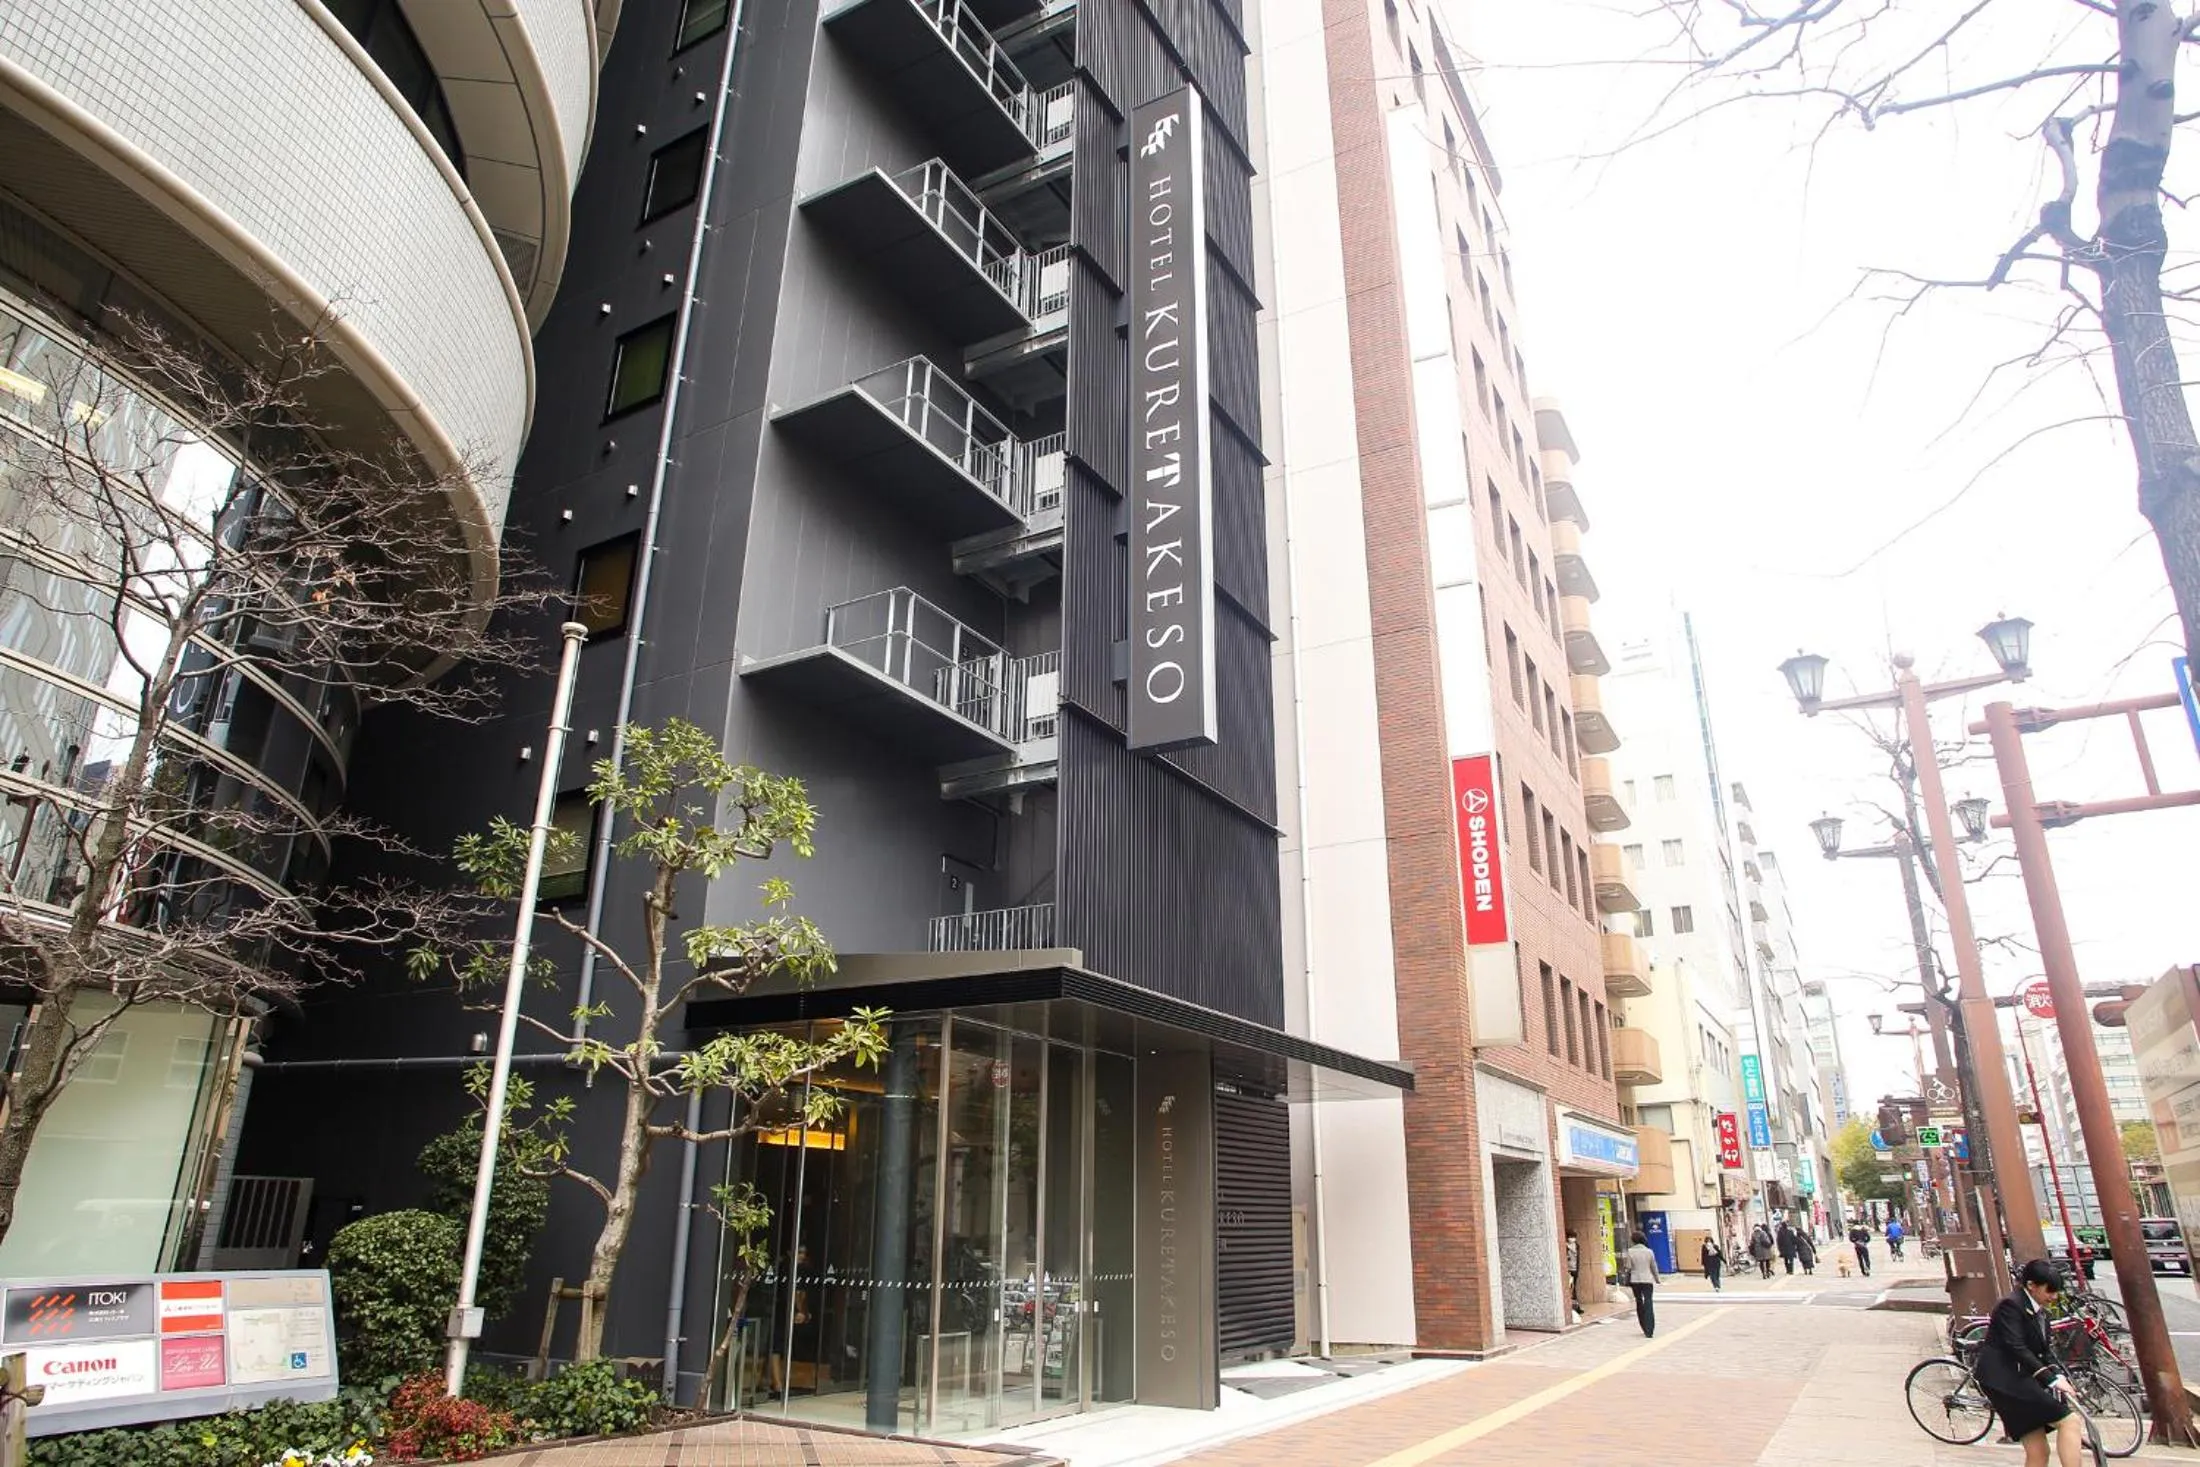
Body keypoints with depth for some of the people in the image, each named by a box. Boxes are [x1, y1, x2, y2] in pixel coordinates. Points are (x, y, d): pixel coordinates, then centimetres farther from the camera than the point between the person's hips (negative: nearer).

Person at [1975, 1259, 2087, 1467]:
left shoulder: (2040, 1313, 17)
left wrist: (2059, 1375, -6)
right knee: (2069, 1421, -19)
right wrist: (2051, 1379, -24)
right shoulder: (2011, 1306, -12)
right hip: (2005, 1378, -9)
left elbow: (2045, 1350, 12)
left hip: (2021, 1379, 9)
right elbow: (2017, 1349, -20)